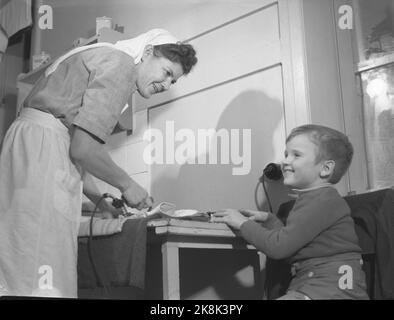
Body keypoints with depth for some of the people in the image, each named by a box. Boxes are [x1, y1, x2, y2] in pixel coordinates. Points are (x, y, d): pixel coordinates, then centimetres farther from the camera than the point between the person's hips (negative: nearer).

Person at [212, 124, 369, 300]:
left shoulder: (324, 200, -11)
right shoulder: (309, 199, 21)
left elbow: (279, 247, -16)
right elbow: (291, 253, 25)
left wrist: (243, 223, -3)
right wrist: (269, 220, 17)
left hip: (330, 289, -10)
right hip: (305, 286, 10)